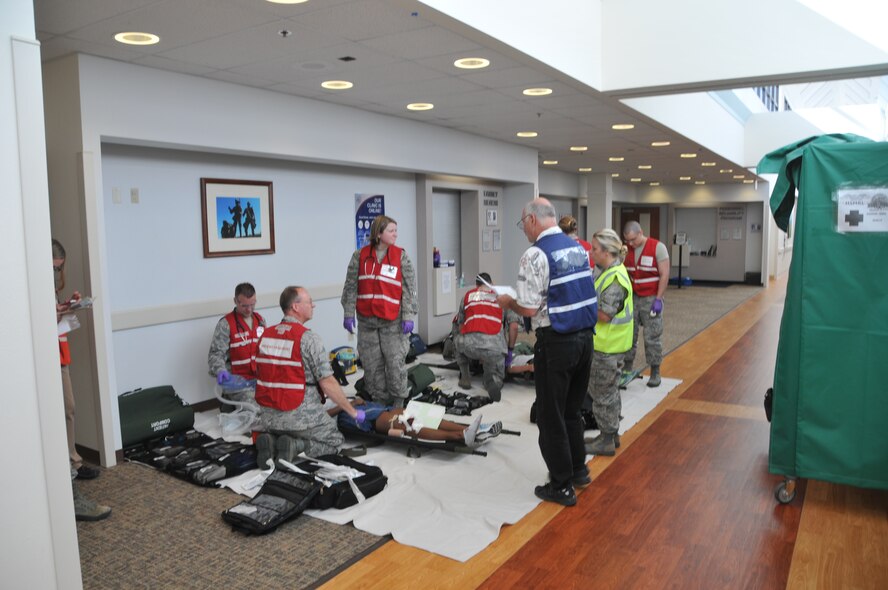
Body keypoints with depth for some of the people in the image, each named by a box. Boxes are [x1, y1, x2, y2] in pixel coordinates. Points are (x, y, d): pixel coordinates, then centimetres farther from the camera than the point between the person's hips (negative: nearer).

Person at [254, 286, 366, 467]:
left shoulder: (266, 335, 4)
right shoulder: (308, 338, -16)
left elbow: (264, 375, 12)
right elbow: (328, 384, -17)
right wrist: (353, 412, -6)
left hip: (268, 416, 6)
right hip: (301, 415, -6)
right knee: (334, 441, 15)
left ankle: (269, 442, 0)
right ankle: (296, 445, -10)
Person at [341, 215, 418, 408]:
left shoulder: (401, 256, -1)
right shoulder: (359, 256, 3)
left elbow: (409, 289, -3)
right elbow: (351, 287, 5)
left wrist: (408, 317, -9)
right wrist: (348, 314, 1)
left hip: (393, 321, -2)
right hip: (366, 319, 2)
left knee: (395, 361, 1)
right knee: (371, 363, 9)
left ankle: (398, 400, 17)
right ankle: (379, 399, 23)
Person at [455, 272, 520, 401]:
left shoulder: (467, 296, 26)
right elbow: (514, 327, 13)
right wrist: (510, 350, 26)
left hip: (468, 344, 1)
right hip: (494, 346, -1)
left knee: (458, 342, 37)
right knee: (495, 378, 24)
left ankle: (465, 377, 28)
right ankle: (493, 382, -10)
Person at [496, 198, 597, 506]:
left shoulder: (535, 255, -16)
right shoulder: (579, 248, 8)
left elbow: (529, 309, -17)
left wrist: (508, 302, 3)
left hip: (556, 342, -8)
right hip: (585, 336, 8)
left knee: (551, 416, 8)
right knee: (572, 410, 23)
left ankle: (562, 487, 19)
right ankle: (578, 470, 36)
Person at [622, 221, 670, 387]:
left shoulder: (658, 247, -11)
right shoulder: (626, 249, 3)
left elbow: (664, 275, -12)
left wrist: (658, 299, -14)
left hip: (651, 299, -4)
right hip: (632, 297, 4)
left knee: (652, 337, 0)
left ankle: (655, 372, 11)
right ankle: (627, 368, 19)